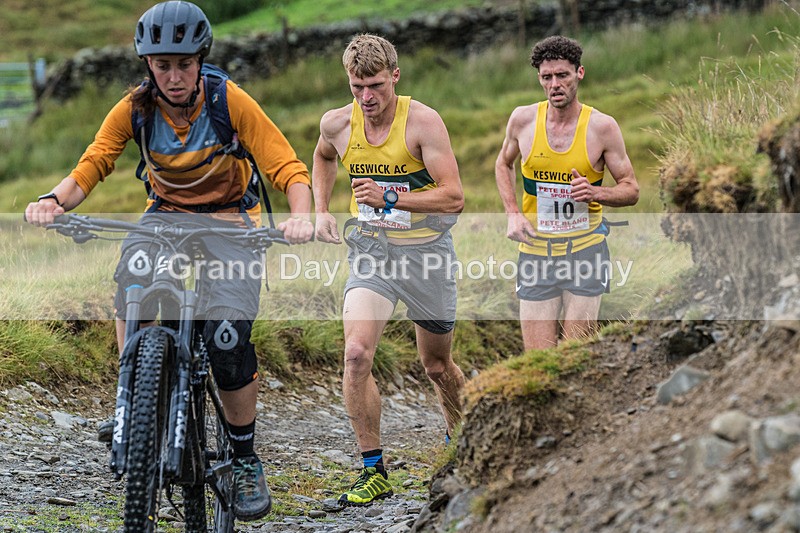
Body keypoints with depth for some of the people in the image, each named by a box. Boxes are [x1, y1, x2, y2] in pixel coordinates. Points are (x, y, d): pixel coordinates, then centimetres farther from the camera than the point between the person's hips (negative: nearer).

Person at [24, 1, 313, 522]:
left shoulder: (230, 101, -19)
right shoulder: (135, 108, -12)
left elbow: (289, 170, -22)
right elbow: (89, 169, -17)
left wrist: (300, 217, -43)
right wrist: (54, 200, -38)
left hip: (228, 219, -2)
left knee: (228, 336, -23)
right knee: (133, 281, -33)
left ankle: (246, 460, -4)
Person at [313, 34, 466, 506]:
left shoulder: (423, 122, -16)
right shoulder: (337, 124, -4)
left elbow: (454, 198, -21)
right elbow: (323, 158, 23)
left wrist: (391, 198, -31)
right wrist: (322, 211, 11)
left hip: (426, 250, -2)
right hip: (371, 249, 2)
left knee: (437, 365, 13)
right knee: (356, 352, -20)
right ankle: (374, 472, -12)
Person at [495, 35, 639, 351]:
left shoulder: (602, 127, -6)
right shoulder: (523, 119, -1)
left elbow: (631, 190, 2)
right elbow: (504, 164, 19)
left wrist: (595, 192, -18)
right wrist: (512, 214, 4)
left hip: (586, 251, -1)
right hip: (536, 252, 1)